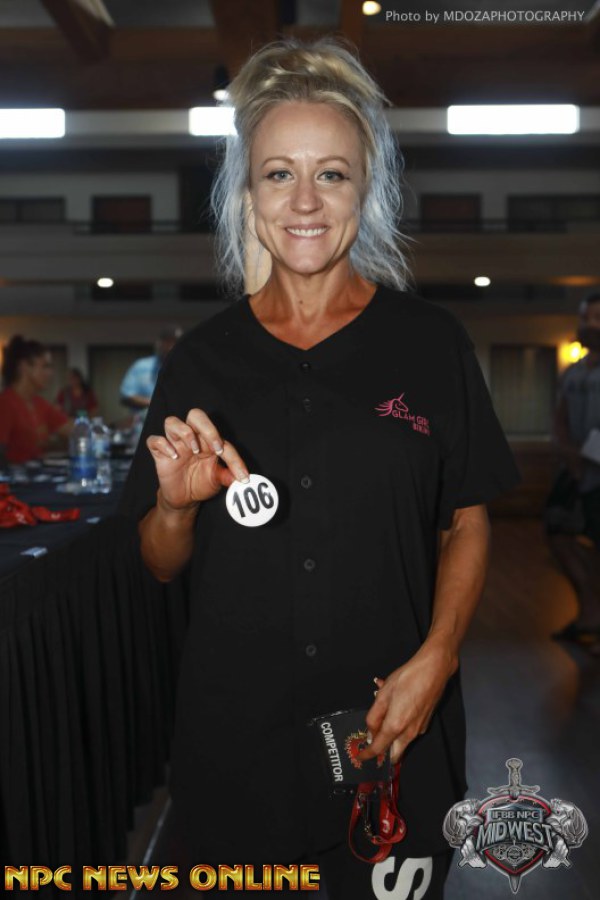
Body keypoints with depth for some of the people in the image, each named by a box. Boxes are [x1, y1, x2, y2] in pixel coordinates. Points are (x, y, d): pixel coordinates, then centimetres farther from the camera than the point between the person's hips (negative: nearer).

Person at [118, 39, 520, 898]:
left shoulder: (429, 342, -4)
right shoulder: (202, 359, 0)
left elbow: (467, 522, 2)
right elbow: (162, 563, 6)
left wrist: (435, 659, -11)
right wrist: (178, 503, -15)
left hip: (394, 731, -1)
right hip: (235, 731, 1)